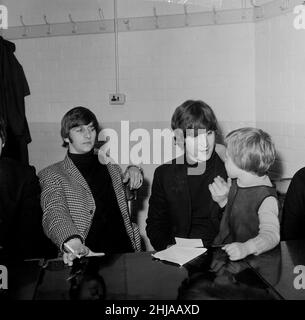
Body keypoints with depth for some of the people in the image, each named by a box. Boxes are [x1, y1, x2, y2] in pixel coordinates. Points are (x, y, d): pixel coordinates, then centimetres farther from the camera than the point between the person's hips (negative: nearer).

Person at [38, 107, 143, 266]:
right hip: (85, 258, -4)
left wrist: (133, 171, 17)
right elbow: (54, 214, -12)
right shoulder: (52, 175, 5)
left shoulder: (113, 170, 21)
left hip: (125, 254, 5)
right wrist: (72, 242, -33)